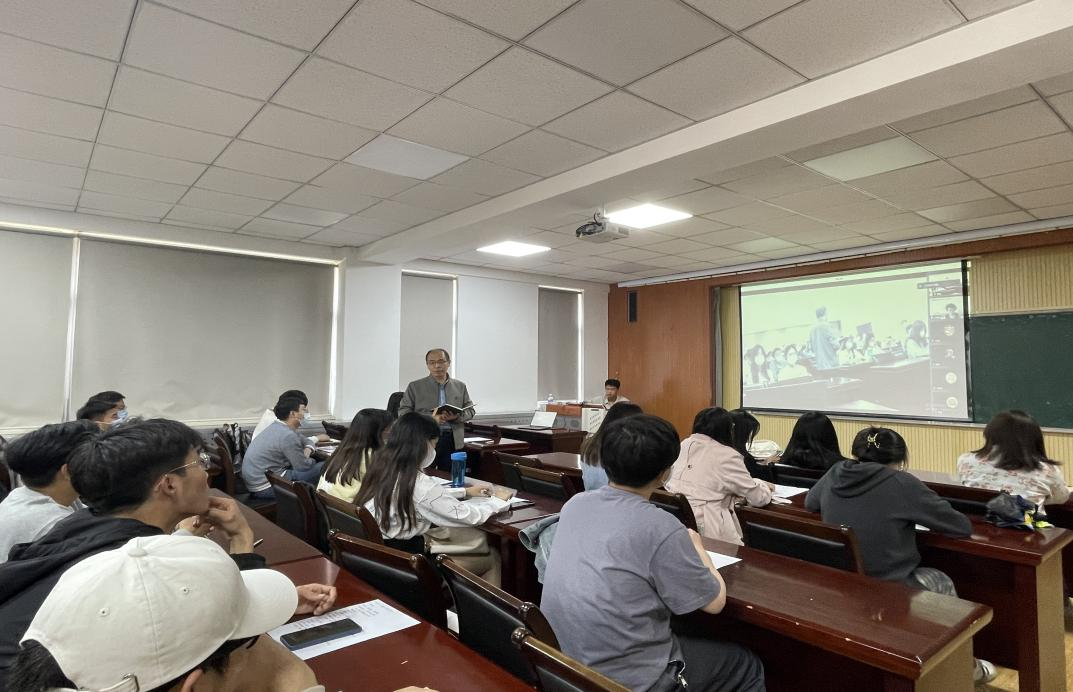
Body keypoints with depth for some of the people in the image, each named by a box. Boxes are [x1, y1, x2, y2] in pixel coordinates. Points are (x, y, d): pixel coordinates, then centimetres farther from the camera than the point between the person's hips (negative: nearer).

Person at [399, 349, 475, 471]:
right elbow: (403, 412, 0)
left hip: (453, 441, 2)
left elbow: (470, 409, 13)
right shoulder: (415, 386, 5)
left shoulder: (460, 386, 13)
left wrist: (457, 416, -10)